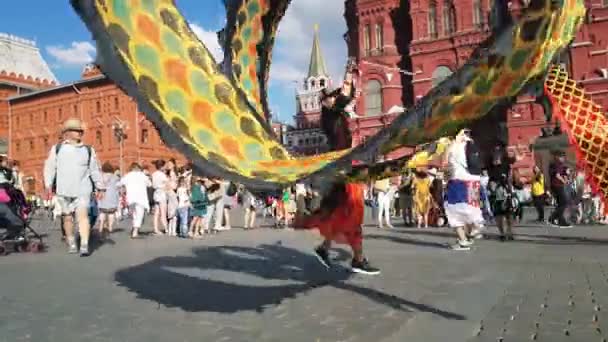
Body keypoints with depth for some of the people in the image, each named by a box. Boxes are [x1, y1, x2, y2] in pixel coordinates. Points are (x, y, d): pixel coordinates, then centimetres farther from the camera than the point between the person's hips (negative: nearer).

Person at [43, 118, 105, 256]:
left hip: (83, 190, -1)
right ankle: (72, 244, 23)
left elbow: (95, 169, 11)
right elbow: (50, 167, 7)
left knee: (82, 215, -13)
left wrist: (100, 187, 7)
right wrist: (48, 184, -5)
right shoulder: (57, 148, 9)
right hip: (64, 190, 1)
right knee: (67, 217, 8)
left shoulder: (88, 150, 10)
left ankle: (84, 246, -16)